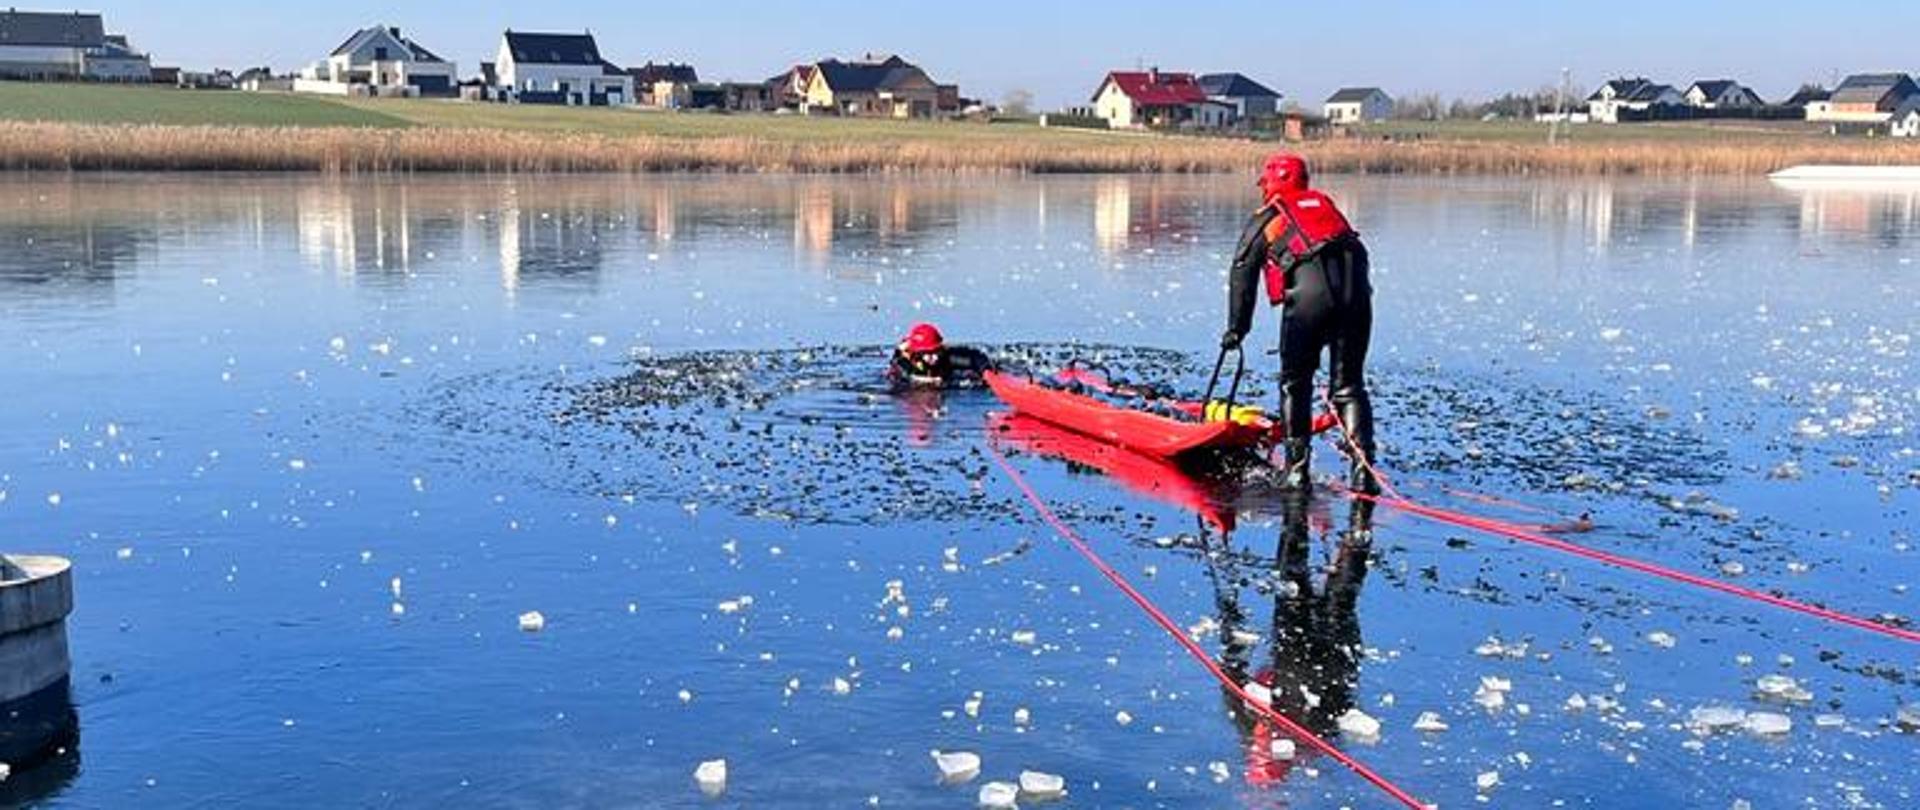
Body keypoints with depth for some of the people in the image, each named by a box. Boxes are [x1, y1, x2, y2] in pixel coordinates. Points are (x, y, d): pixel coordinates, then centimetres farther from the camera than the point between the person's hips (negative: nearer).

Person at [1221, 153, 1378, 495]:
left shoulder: (1264, 220, 20)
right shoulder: (1325, 203, 32)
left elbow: (1242, 274, 16)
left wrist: (1236, 328, 20)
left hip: (1307, 292, -3)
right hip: (1355, 287, 4)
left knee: (1295, 384, 11)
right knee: (1349, 385, 11)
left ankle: (1297, 469, 8)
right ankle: (1363, 469, 0)